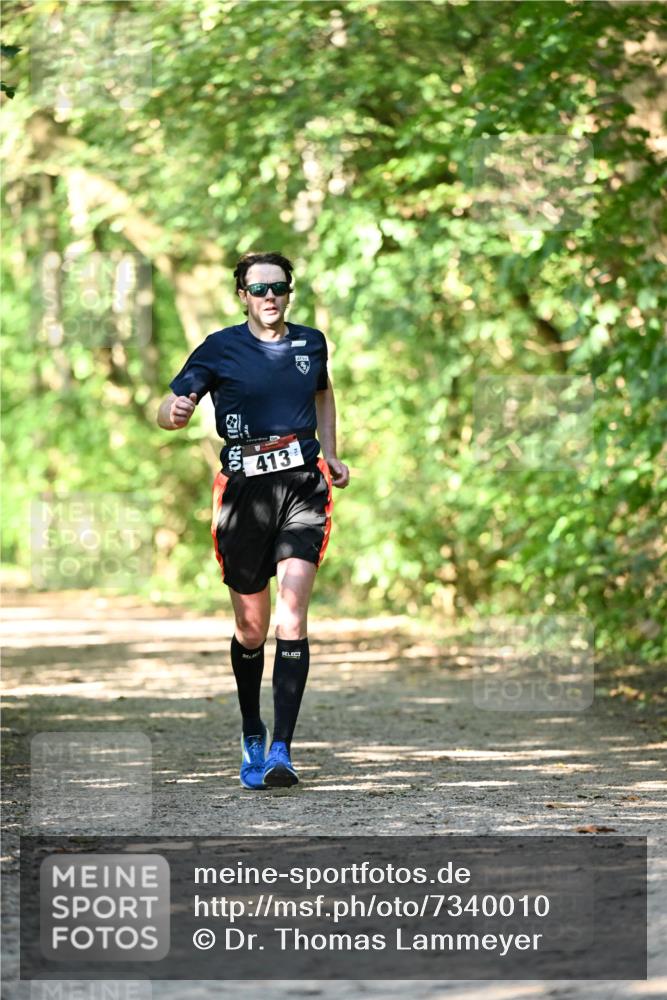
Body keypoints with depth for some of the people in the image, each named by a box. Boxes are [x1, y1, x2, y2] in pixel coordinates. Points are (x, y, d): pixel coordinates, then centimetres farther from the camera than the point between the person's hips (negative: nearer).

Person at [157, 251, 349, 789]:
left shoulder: (311, 342, 10)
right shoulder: (221, 348, 0)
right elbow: (169, 409, -5)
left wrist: (331, 454, 22)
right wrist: (176, 412, -28)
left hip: (302, 486, 1)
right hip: (245, 491, -1)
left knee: (292, 613, -16)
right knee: (250, 628, 6)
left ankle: (281, 748, -18)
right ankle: (252, 735, 30)